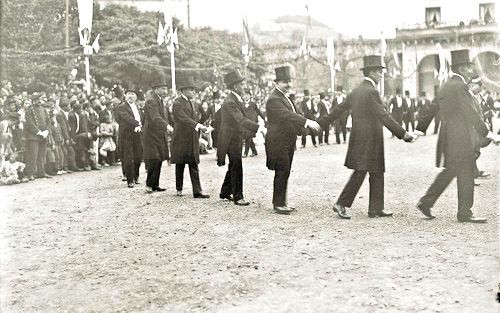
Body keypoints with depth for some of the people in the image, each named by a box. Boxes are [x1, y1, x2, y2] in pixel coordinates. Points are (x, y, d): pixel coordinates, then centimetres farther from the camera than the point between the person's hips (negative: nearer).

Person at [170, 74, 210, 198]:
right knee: (180, 166, 8)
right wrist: (198, 126, -35)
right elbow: (183, 119, -25)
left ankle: (197, 191, -1)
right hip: (181, 140, -6)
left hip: (193, 140, 6)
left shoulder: (192, 104, 15)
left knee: (194, 166, 2)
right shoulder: (177, 104, -12)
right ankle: (179, 189, 22)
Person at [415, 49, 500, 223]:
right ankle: (464, 213, 6)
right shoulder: (459, 86, -14)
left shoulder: (446, 86, 15)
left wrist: (419, 130, 22)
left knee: (449, 172, 15)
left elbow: (431, 109, 18)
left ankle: (426, 202, 16)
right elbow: (471, 114, -18)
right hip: (460, 138, -9)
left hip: (448, 137, 9)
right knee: (466, 174, -1)